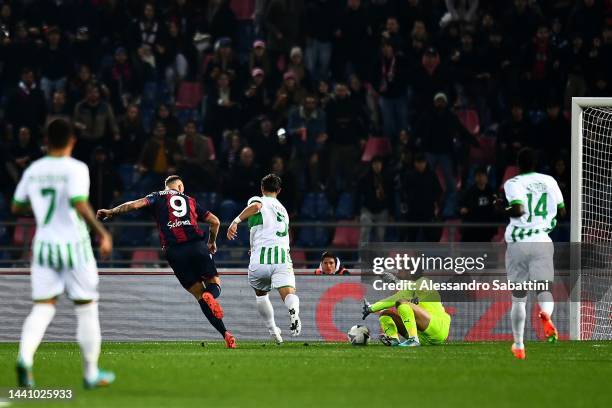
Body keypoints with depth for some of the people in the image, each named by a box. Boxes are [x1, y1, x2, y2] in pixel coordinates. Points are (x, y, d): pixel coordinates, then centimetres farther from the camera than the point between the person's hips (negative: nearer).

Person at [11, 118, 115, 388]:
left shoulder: (34, 170, 5)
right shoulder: (75, 169, -11)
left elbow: (16, 207, 13)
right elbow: (80, 206, -24)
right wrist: (102, 233, -17)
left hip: (44, 244, 4)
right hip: (73, 244, -4)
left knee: (43, 306, 3)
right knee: (86, 308, 8)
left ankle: (25, 356, -24)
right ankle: (91, 373, 13)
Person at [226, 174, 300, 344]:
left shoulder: (259, 201, 12)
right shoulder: (283, 210, 31)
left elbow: (256, 206, -15)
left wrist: (236, 221, -18)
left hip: (260, 260, -2)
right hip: (283, 257, 2)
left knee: (261, 294, 25)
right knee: (288, 293, -15)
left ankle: (273, 330, 24)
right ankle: (293, 310, -49)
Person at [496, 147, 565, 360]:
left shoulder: (512, 183, -4)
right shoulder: (549, 181, 7)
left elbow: (518, 209, -19)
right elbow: (562, 211, 13)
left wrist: (502, 209, -2)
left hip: (518, 243, -1)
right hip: (542, 242, 1)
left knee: (518, 297, 9)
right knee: (544, 287, -2)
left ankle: (518, 346, 16)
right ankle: (546, 315, -38)